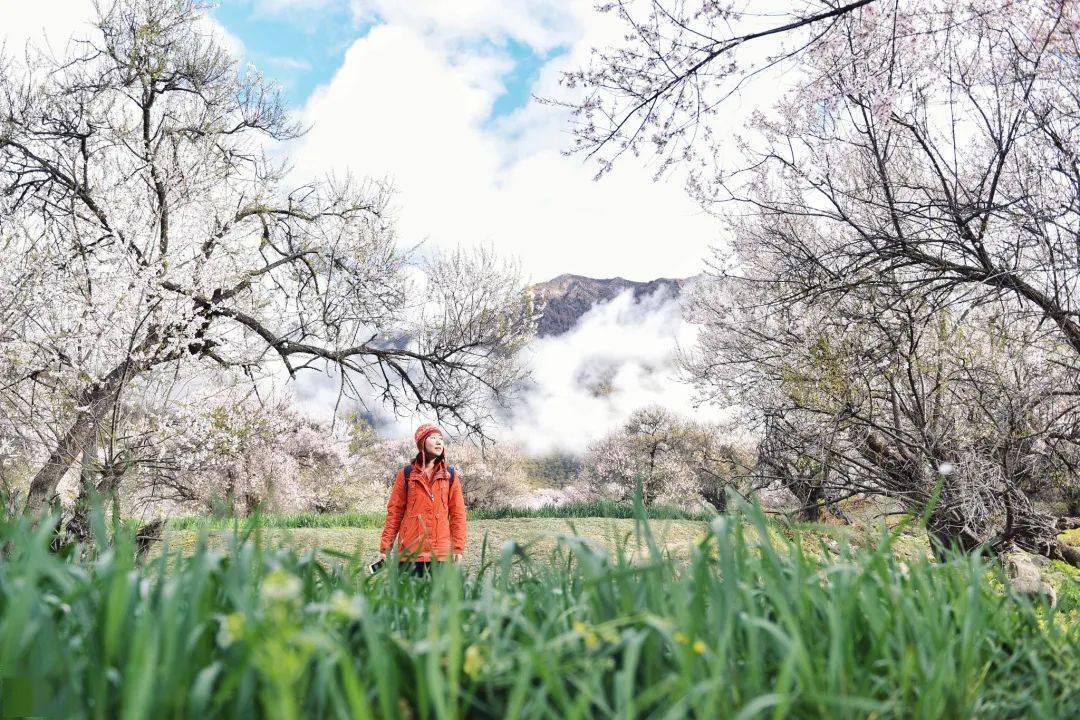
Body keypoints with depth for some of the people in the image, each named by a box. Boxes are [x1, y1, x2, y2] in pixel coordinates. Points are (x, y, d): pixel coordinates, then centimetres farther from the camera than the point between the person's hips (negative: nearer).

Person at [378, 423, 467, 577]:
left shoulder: (451, 476, 9)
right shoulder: (406, 474, 7)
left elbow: (458, 514, 6)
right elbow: (394, 512, 6)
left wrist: (458, 547, -1)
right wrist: (385, 547, 1)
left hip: (441, 552, 1)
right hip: (411, 551, -1)